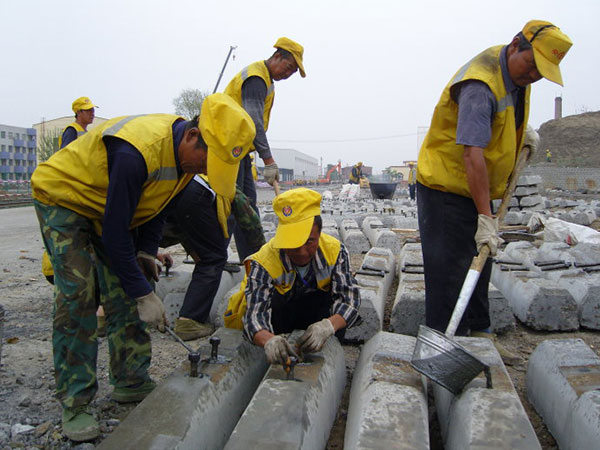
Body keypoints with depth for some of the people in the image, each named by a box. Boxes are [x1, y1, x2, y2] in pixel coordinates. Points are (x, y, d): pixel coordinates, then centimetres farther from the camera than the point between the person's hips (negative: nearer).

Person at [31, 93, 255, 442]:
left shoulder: (187, 152, -12)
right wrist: (144, 294, -27)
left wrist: (146, 251, -5)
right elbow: (114, 233, -33)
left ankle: (132, 382, 13)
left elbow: (156, 200, 5)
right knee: (78, 296, -15)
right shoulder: (136, 152, -39)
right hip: (62, 198, -7)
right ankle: (75, 404, -4)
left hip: (111, 207, 8)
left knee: (126, 294, 2)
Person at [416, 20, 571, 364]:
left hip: (477, 188, 9)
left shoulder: (518, 74, 4)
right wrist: (485, 218, -37)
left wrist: (523, 132, 8)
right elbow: (472, 154, -34)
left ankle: (479, 335, 30)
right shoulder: (480, 84, -26)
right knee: (450, 269, -6)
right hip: (446, 185, -9)